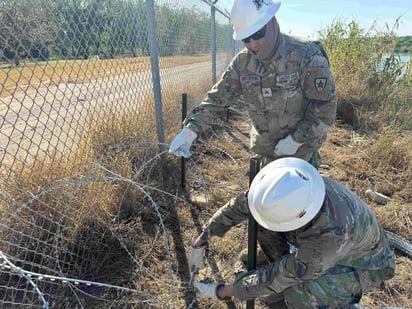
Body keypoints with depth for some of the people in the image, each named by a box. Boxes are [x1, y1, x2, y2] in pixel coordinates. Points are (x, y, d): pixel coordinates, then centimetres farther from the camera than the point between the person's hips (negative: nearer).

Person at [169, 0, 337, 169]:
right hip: (266, 149, 4)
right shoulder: (242, 62, -9)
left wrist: (296, 140, -21)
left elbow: (326, 107, -18)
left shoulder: (307, 57, -22)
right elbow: (218, 97, -10)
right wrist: (191, 128, -22)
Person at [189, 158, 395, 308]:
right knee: (263, 225, -15)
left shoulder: (332, 233, -45)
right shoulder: (285, 187, -28)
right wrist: (200, 242, -12)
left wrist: (220, 291, -24)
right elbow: (239, 206, -14)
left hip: (363, 264, -5)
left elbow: (279, 276, -33)